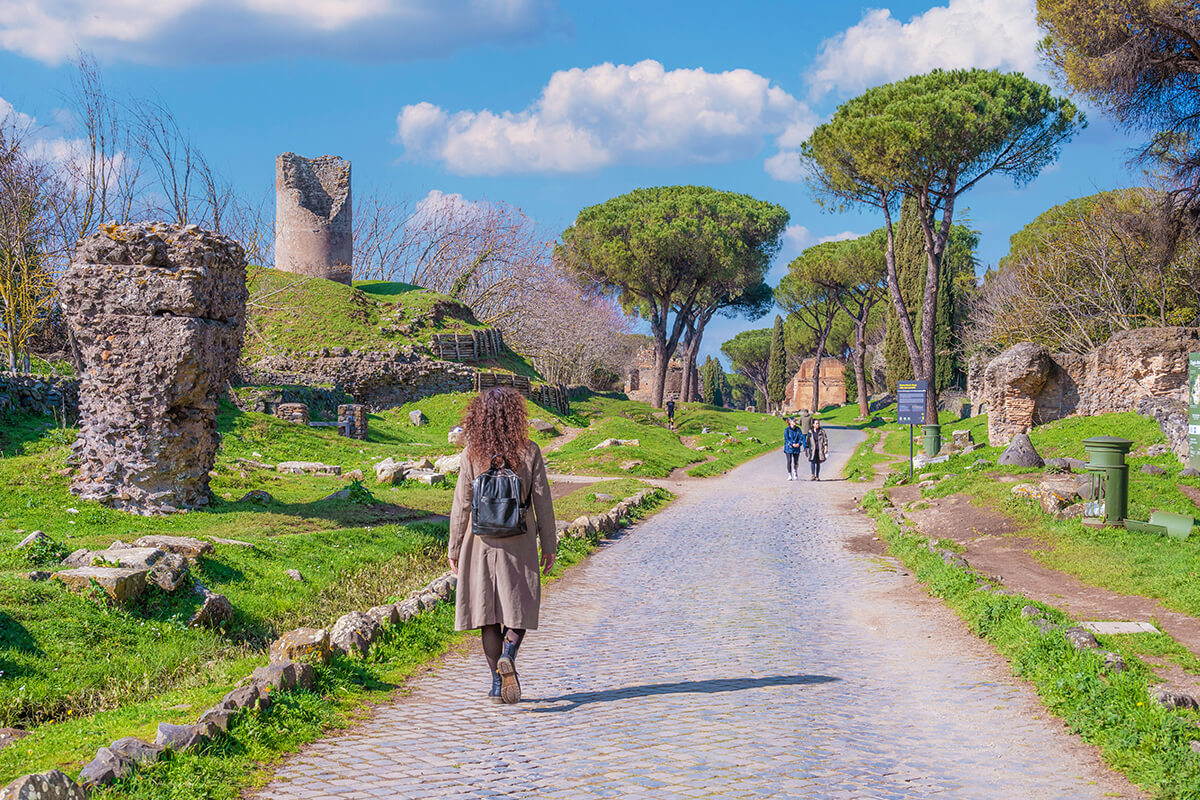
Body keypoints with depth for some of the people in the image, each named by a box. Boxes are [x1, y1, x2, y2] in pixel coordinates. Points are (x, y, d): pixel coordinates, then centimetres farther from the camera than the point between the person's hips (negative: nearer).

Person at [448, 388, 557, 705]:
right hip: (519, 544, -1)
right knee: (520, 606, 10)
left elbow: (461, 505, -4)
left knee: (488, 611, 9)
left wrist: (454, 549, 4)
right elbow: (542, 502, -3)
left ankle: (498, 684, 9)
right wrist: (549, 545, 6)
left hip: (482, 543, 1)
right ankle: (508, 655, -19)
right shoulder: (529, 452, -6)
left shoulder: (472, 454, -6)